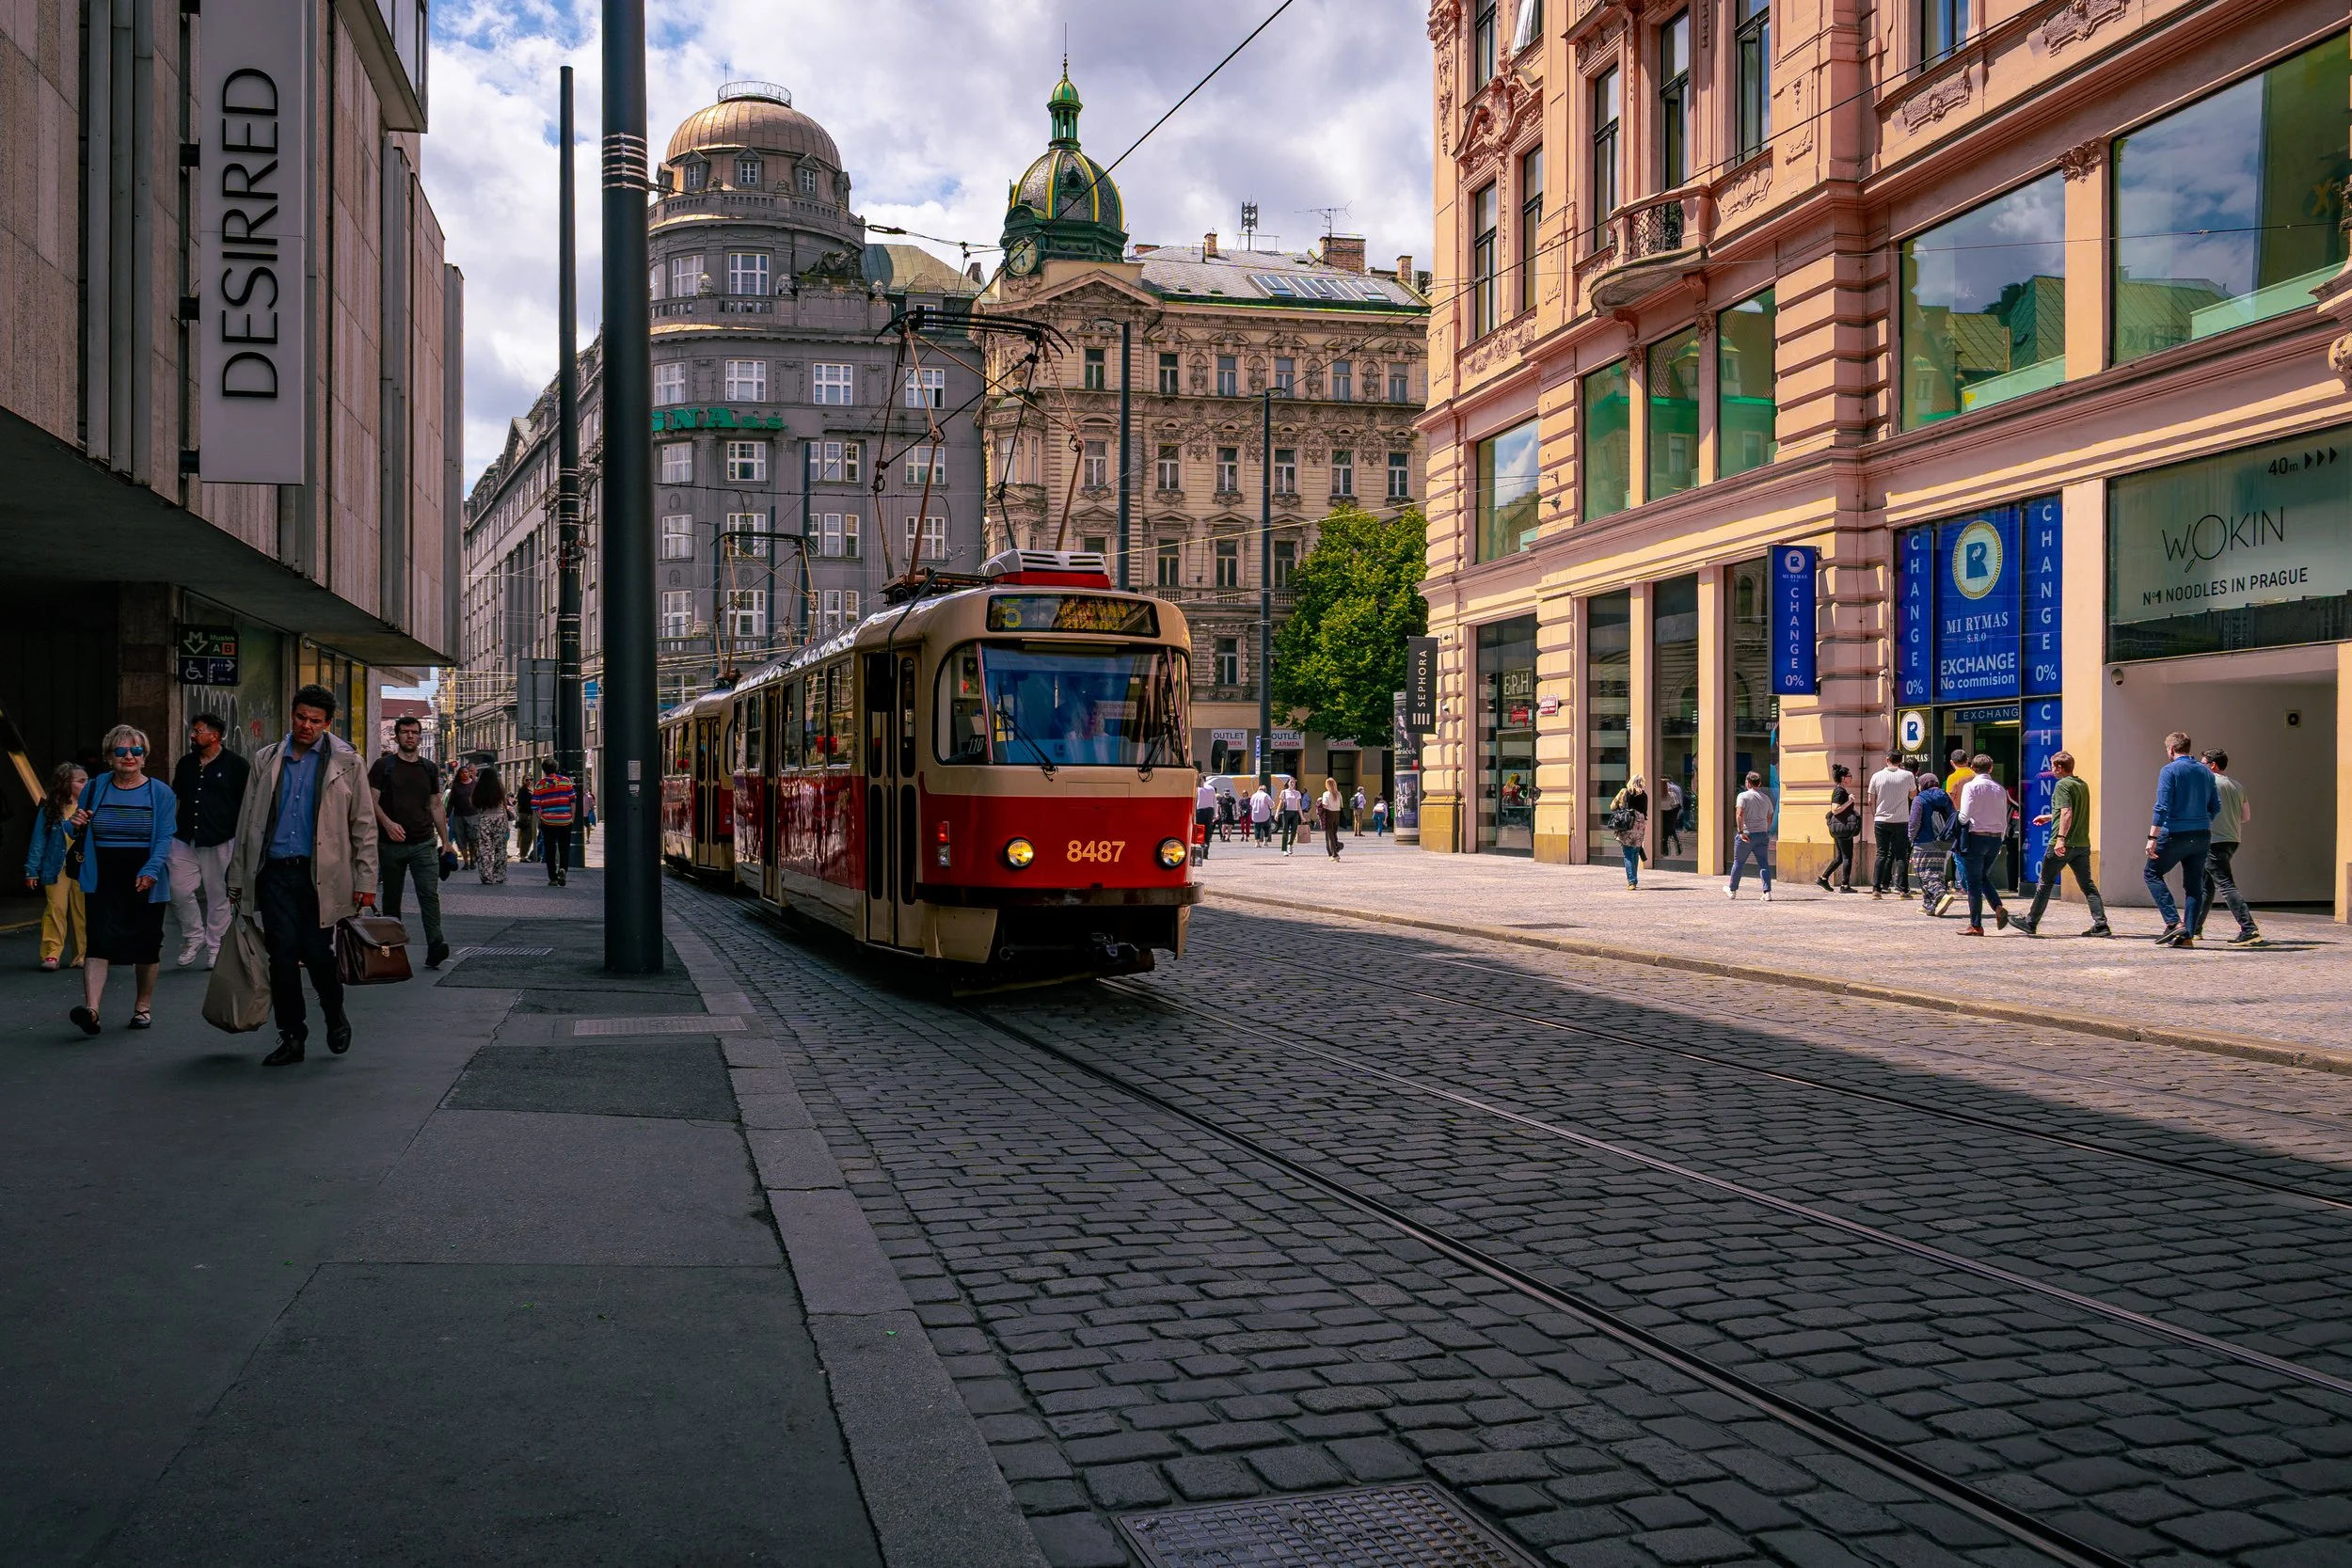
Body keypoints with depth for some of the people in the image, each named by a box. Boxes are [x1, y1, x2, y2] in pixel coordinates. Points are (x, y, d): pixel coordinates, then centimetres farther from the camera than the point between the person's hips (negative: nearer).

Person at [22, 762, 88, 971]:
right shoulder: (50, 809, 1)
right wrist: (32, 870, 0)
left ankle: (83, 955, 13)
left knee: (82, 912, 5)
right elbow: (39, 841, 2)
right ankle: (51, 954, -4)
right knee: (56, 908, -8)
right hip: (57, 868, -1)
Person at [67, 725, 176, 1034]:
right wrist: (78, 826, -6)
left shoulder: (160, 792, 2)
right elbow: (84, 836, 19)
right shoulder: (94, 789, 8)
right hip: (104, 882, 1)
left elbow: (164, 838, -7)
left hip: (145, 882, -1)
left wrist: (151, 871, -23)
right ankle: (91, 1009, -23)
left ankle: (143, 1007, 22)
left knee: (147, 945, 7)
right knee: (100, 942, -13)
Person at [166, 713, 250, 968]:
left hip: (219, 842, -5)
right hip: (185, 840, 5)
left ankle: (215, 949, 12)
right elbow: (174, 796, 24)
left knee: (218, 896, 3)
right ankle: (194, 936, 18)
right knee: (178, 890, -2)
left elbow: (248, 805, -3)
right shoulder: (186, 764, 14)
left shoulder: (236, 765, -3)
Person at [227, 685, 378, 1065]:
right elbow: (247, 822, 15)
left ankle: (336, 1017, 23)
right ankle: (292, 1037, 11)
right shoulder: (266, 760, 12)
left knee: (317, 954, -5)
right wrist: (237, 880, 13)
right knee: (282, 956, 0)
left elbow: (364, 826, 3)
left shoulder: (345, 762, 4)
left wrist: (365, 884, -3)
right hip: (275, 873, 3)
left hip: (320, 875, -2)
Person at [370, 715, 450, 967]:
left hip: (424, 842, 1)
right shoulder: (383, 766, 3)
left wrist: (445, 840, 12)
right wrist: (387, 823, -20)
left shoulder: (429, 769, 13)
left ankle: (435, 947, -21)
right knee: (392, 897, 8)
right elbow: (372, 800, -2)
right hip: (391, 843, -1)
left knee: (429, 893, -12)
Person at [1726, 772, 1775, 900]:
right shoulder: (1766, 798, 11)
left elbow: (1739, 814, -18)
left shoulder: (1743, 796, -5)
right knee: (1764, 863, 1)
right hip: (1762, 834, 4)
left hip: (1746, 835, -4)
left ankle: (1732, 891, 22)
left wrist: (1741, 832, -19)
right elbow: (1770, 818, 19)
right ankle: (1767, 892, -10)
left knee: (1738, 863, 10)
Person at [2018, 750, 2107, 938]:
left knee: (2045, 883, 5)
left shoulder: (2062, 785, -11)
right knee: (2087, 885, 7)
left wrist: (2061, 838, -28)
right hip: (2083, 844, 7)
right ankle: (2101, 924, -3)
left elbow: (2067, 813, -22)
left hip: (2062, 845, -7)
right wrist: (2049, 817, 39)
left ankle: (2030, 923, 13)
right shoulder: (2083, 785, 16)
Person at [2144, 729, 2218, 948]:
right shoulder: (2206, 772, 11)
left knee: (2151, 873, 8)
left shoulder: (2169, 770, -9)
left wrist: (2152, 837, -15)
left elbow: (2162, 807, -16)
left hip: (2175, 835, -6)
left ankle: (2173, 922, -6)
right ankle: (2187, 935, 5)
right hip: (2202, 837, 6)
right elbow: (2215, 806, 14)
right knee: (2194, 885, 9)